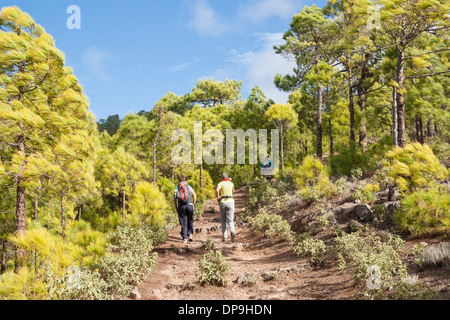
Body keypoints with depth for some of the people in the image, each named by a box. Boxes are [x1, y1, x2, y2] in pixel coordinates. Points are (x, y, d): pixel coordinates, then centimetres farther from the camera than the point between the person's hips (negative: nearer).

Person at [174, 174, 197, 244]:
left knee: (183, 222, 4)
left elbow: (175, 199, 2)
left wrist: (176, 208, 10)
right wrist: (193, 204, 9)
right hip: (189, 205, 0)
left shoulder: (177, 188, 12)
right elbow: (194, 195, 1)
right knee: (190, 221, 17)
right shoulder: (189, 187, 14)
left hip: (181, 206, 0)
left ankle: (185, 238, 1)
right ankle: (190, 234, 3)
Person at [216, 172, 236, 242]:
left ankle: (224, 237, 6)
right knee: (230, 221, -3)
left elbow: (217, 190, -20)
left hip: (222, 202, -1)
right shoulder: (231, 183, 14)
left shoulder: (220, 184, 3)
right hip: (230, 202, 1)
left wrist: (218, 197, -3)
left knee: (223, 220, 13)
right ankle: (232, 232, -33)